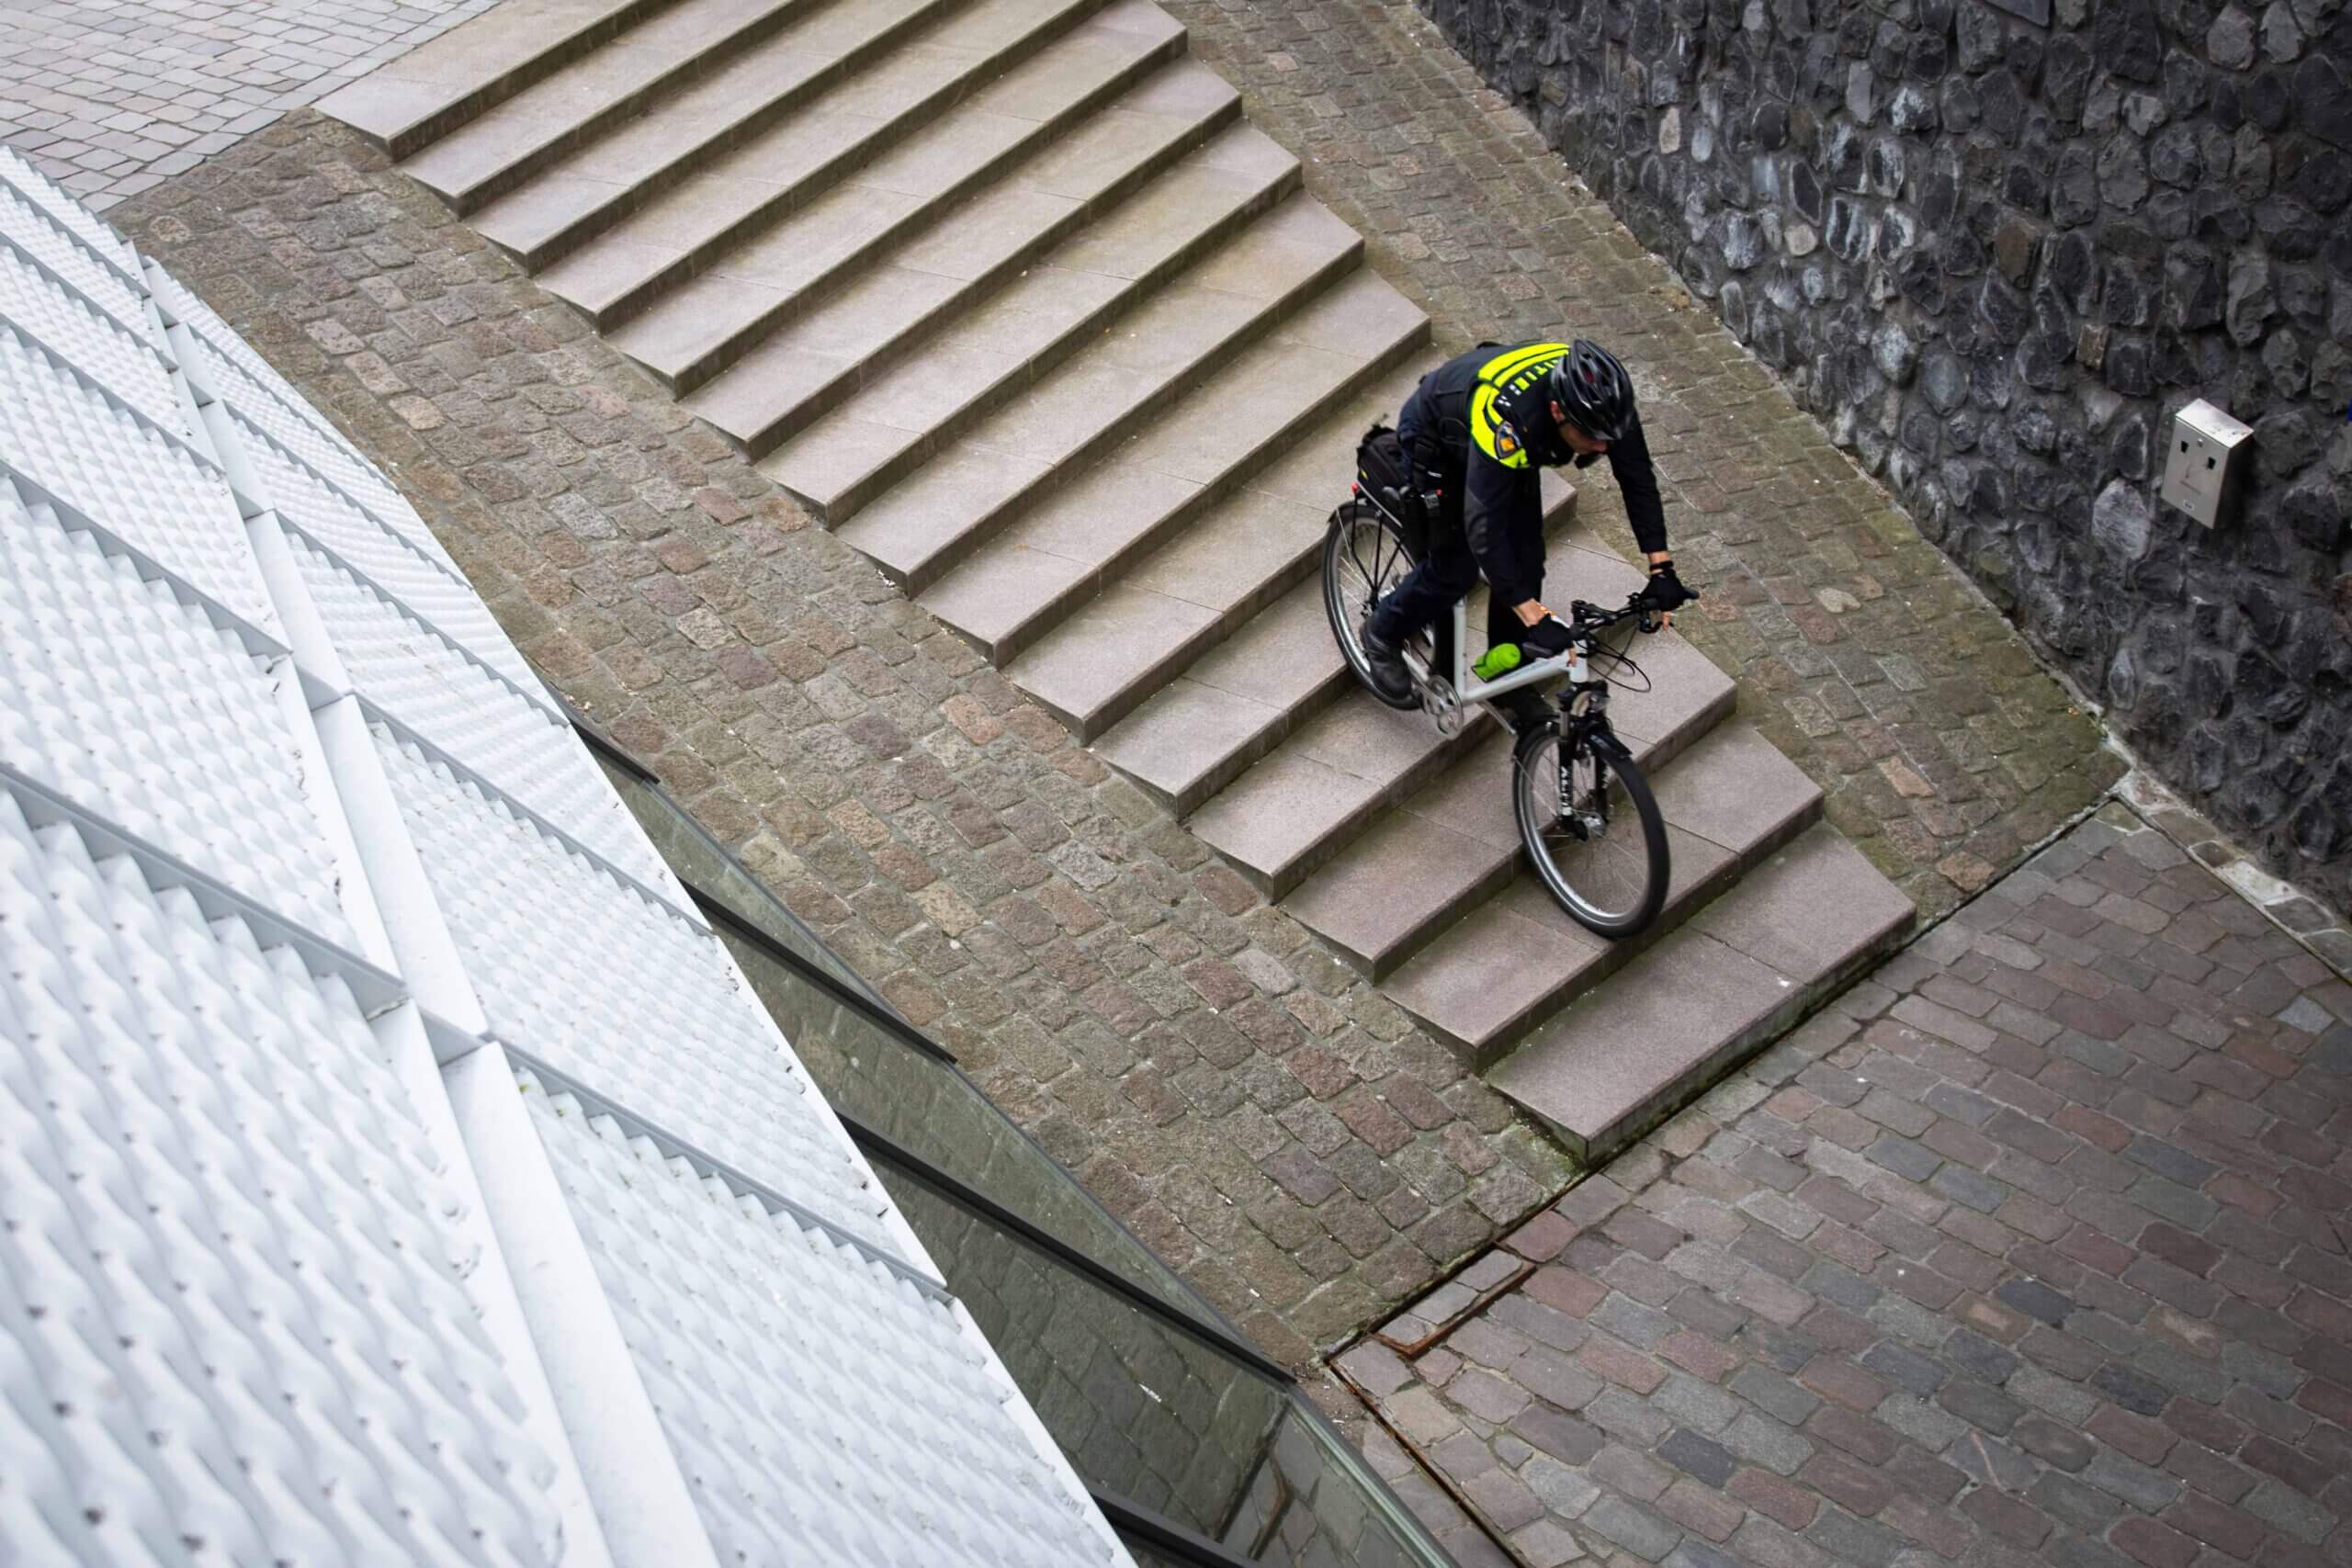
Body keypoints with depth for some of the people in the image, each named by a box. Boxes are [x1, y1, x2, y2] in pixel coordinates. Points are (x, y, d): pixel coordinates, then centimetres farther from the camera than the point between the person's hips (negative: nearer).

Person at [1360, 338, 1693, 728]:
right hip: (1435, 437, -5)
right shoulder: (1507, 418, -47)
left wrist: (1661, 568, -24)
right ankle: (1384, 635, 22)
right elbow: (1484, 528, -46)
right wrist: (1536, 619, -48)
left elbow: (1638, 477, -18)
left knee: (1525, 560, 0)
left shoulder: (1602, 400, -31)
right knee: (1456, 567, -5)